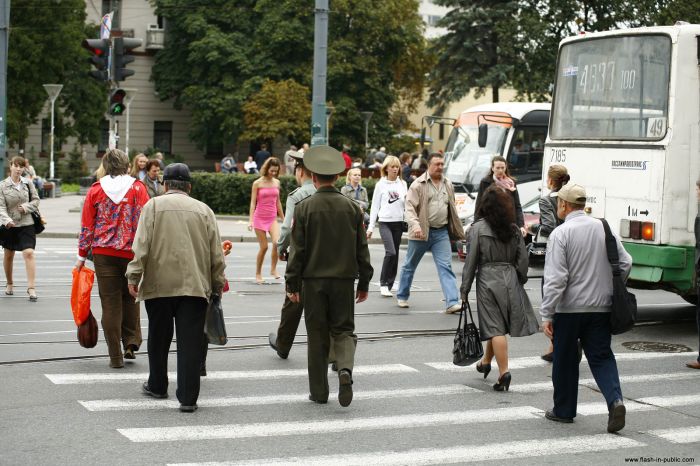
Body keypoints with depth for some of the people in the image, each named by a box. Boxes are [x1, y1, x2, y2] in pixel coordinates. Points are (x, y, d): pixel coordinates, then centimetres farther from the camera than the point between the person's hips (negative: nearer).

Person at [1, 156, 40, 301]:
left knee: (29, 253, -15)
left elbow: (36, 200, 7)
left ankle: (31, 288, -16)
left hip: (26, 224, 0)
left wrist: (26, 207, -12)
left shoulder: (28, 183, 1)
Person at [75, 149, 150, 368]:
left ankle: (116, 356, 5)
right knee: (130, 298, 18)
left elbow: (86, 225, 4)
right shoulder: (137, 188, -1)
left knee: (110, 303, 4)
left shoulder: (96, 189, 3)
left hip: (103, 253, 1)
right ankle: (131, 343, 9)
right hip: (131, 252, 0)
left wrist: (82, 255, 9)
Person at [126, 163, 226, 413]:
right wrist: (218, 283, 17)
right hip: (195, 286, 0)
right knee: (190, 342, 0)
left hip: (159, 284, 0)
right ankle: (188, 398, -3)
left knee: (159, 338, 16)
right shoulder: (203, 210, 7)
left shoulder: (153, 206, 2)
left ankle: (157, 386, 32)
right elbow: (216, 253, 8)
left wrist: (134, 277, -4)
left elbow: (141, 244, -7)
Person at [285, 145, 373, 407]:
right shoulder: (351, 207, 2)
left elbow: (297, 249, -6)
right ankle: (345, 368, -17)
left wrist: (292, 284, 1)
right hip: (344, 278, 2)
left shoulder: (304, 208, -6)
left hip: (314, 279, -1)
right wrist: (364, 283, 13)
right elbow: (361, 248, 5)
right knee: (343, 329, 11)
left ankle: (319, 391, 11)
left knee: (317, 335, 7)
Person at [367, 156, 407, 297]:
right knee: (391, 252, -18)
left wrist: (405, 199, -11)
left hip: (398, 222, 3)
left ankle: (389, 285, 12)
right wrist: (371, 227, 1)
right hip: (385, 222, -3)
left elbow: (407, 204, 12)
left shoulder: (403, 184, 11)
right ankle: (383, 284, -9)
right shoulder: (381, 184, 3)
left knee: (395, 255, 4)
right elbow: (375, 206, 5)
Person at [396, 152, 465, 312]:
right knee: (410, 265, 12)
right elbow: (410, 207, -14)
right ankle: (402, 296, 30)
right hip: (421, 232, -3)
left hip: (441, 232, 4)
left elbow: (452, 209, 21)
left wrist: (457, 231, 21)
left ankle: (452, 302, -13)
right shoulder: (418, 184, -7)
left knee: (446, 266, -7)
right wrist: (415, 225, -30)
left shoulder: (448, 185, 11)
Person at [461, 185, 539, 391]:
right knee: (497, 325, 18)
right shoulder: (514, 229, 4)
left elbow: (471, 261, -7)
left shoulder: (477, 229, -7)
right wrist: (520, 281, 19)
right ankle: (486, 362, 34)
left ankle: (504, 372, -9)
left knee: (495, 328, -3)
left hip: (488, 280, -4)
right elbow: (523, 259, 6)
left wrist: (465, 290, -2)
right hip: (510, 279, 4)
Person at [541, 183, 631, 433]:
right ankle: (615, 400, -13)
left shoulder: (561, 233, -12)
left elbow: (555, 278, -17)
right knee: (602, 357, 8)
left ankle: (564, 410, 22)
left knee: (565, 360, 11)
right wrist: (611, 291, 21)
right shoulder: (604, 228, 4)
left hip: (569, 308, -4)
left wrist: (547, 315, -14)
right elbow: (625, 263, 6)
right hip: (601, 308, 4)